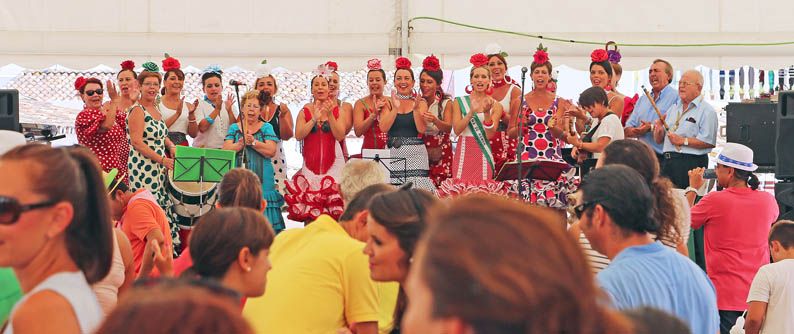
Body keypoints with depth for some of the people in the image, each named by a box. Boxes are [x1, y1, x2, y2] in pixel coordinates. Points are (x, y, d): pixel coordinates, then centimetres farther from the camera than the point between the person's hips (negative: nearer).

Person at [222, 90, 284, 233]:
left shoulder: (266, 128, 9)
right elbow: (225, 151, 0)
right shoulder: (234, 128, 13)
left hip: (262, 181, -1)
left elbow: (271, 151, -5)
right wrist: (241, 143, -16)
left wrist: (253, 142, -16)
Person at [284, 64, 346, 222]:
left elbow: (340, 136, -6)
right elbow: (298, 135, -5)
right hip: (311, 163, 1)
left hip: (333, 163, -1)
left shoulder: (337, 110, 6)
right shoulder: (304, 111, 8)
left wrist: (330, 115, -15)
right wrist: (315, 119, -14)